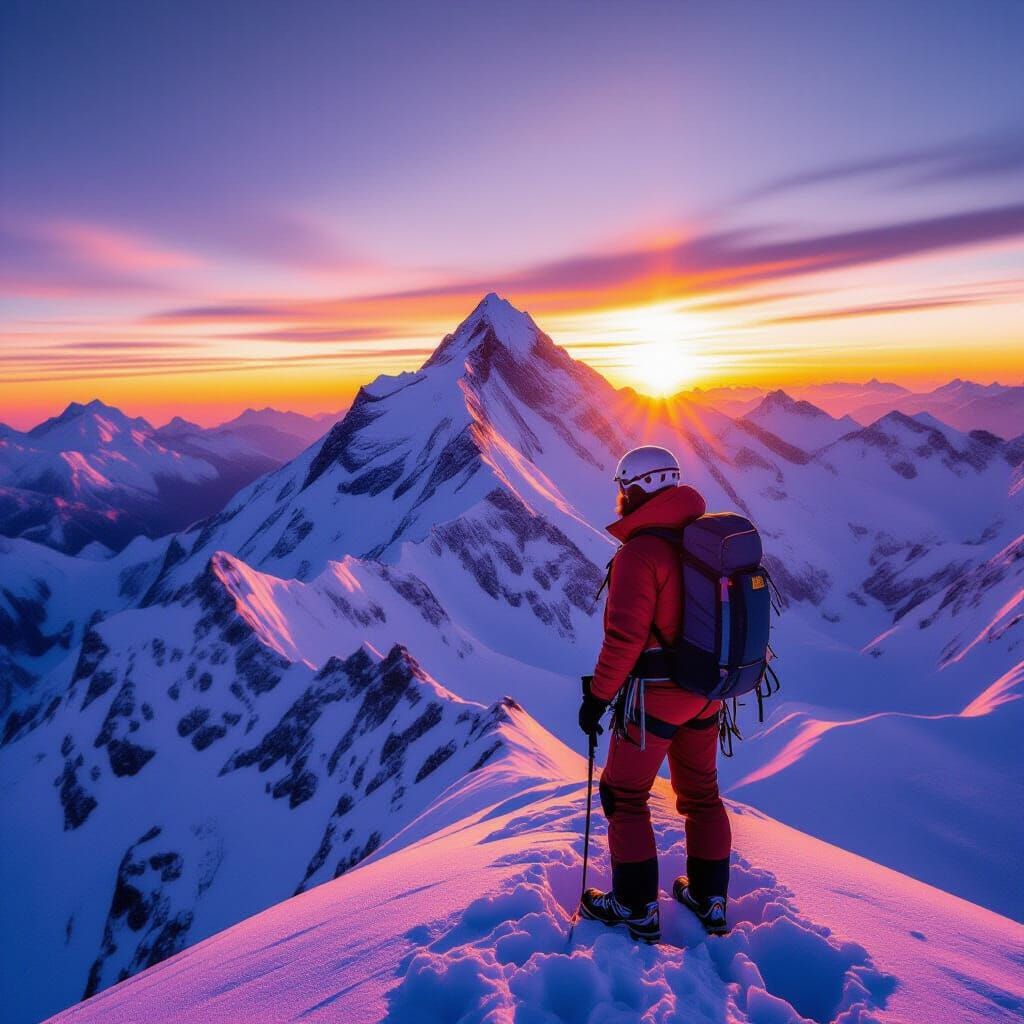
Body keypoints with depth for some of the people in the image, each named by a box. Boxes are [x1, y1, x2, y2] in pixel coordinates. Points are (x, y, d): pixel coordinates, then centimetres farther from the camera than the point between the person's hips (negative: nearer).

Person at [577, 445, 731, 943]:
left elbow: (624, 635, -24)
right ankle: (710, 901, 33)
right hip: (704, 695, 8)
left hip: (655, 696, -7)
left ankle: (637, 909, 20)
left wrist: (598, 696, -14)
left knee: (624, 796, 11)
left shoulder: (641, 550, -21)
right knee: (701, 794, 21)